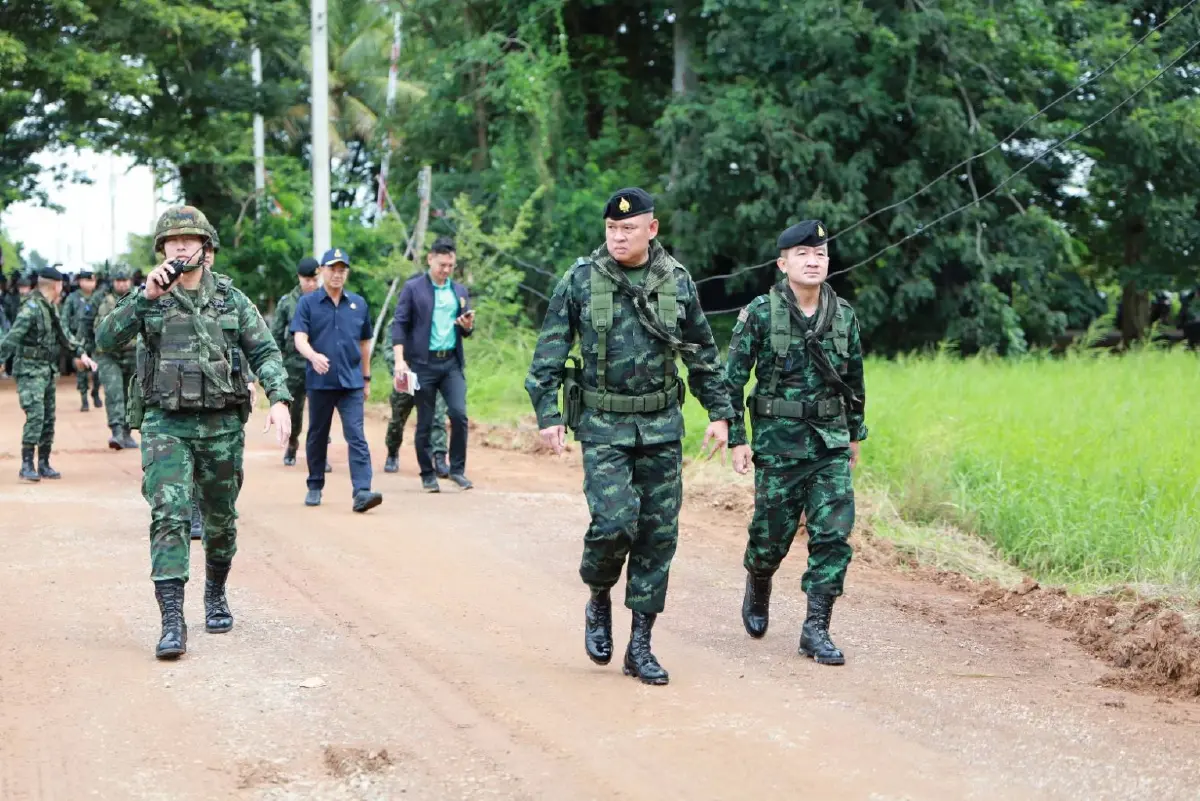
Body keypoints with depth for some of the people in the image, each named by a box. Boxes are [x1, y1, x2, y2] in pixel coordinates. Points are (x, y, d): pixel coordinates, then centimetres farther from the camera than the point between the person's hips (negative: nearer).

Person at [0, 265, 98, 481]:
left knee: (48, 418, 10)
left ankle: (44, 464, 17)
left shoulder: (50, 308, 12)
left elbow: (63, 335, 23)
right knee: (35, 415, -16)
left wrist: (80, 354, 18)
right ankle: (26, 466, -14)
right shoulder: (31, 307, -15)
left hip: (48, 370, 9)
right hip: (30, 370, -9)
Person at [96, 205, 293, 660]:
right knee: (170, 516, -15)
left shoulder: (230, 298, 4)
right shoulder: (148, 297, 2)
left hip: (223, 426, 2)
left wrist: (279, 400, -12)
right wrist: (146, 297, -19)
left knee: (220, 520, 14)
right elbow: (105, 341, -10)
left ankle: (215, 597, 38)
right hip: (166, 425, -2)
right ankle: (172, 622, -18)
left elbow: (265, 351, 3)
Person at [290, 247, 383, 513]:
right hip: (319, 382, -1)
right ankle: (315, 487, 27)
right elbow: (300, 338, -10)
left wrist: (366, 377, 18)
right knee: (317, 436, 12)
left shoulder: (358, 304, 9)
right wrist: (313, 356, -30)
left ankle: (362, 491, -19)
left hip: (351, 382, 1)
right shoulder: (308, 303, 1)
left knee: (356, 436, -10)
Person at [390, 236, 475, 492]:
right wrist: (399, 360, -13)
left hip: (452, 362, 3)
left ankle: (457, 469, 3)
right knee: (425, 422, 2)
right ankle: (428, 475, 13)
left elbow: (466, 331, 19)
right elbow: (399, 324, -3)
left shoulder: (460, 291, 14)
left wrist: (468, 326, -5)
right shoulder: (413, 288, 1)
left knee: (459, 413, -11)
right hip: (423, 362, -3)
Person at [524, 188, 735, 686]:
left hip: (661, 425, 3)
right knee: (614, 522, -17)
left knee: (659, 533, 2)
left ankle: (640, 645, 12)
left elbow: (704, 355, 13)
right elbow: (548, 354, 0)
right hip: (603, 425, -3)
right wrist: (548, 416, -7)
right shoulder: (580, 281, -3)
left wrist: (720, 413, 10)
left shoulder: (677, 282, 4)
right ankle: (599, 602, 14)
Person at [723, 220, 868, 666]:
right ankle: (757, 592, 39)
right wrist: (736, 439, -7)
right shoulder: (760, 313, -8)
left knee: (834, 534, -7)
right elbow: (732, 379, -5)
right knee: (771, 536, 6)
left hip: (831, 445, 3)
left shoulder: (843, 315, 4)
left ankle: (816, 630, 0)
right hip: (778, 444, -3)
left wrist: (855, 434, 19)